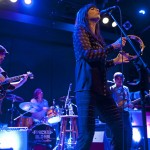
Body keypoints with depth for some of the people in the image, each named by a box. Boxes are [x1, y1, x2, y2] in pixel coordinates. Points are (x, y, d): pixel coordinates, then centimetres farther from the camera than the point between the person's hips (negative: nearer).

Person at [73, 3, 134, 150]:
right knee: (86, 133, -12)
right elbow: (88, 54, -13)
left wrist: (114, 61, 19)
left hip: (102, 87, 8)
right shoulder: (80, 30, 4)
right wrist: (113, 46, -10)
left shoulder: (97, 37, 26)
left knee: (118, 126, 6)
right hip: (87, 87, -8)